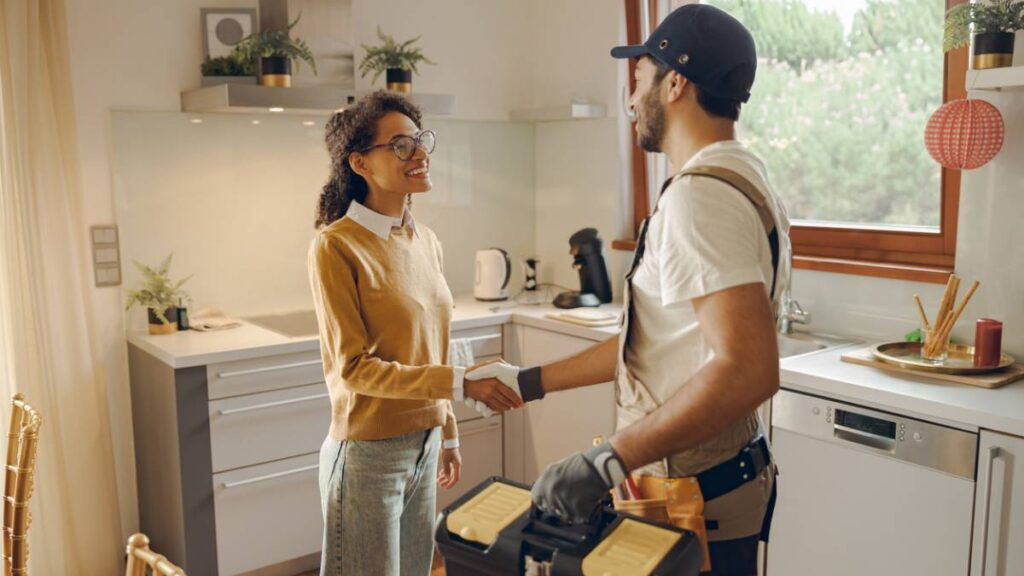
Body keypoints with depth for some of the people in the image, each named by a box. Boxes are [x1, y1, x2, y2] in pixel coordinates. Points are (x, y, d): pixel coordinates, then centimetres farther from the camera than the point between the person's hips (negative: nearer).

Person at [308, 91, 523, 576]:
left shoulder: (426, 241, 5)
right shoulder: (336, 247, -15)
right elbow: (353, 367, -17)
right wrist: (462, 384, -23)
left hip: (425, 444, 6)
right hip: (369, 454, -6)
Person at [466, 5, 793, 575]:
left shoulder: (701, 194, -22)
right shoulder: (739, 180, 10)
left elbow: (748, 370, -32)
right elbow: (650, 341, 13)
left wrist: (609, 461, -28)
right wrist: (531, 381, 15)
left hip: (695, 502, -9)